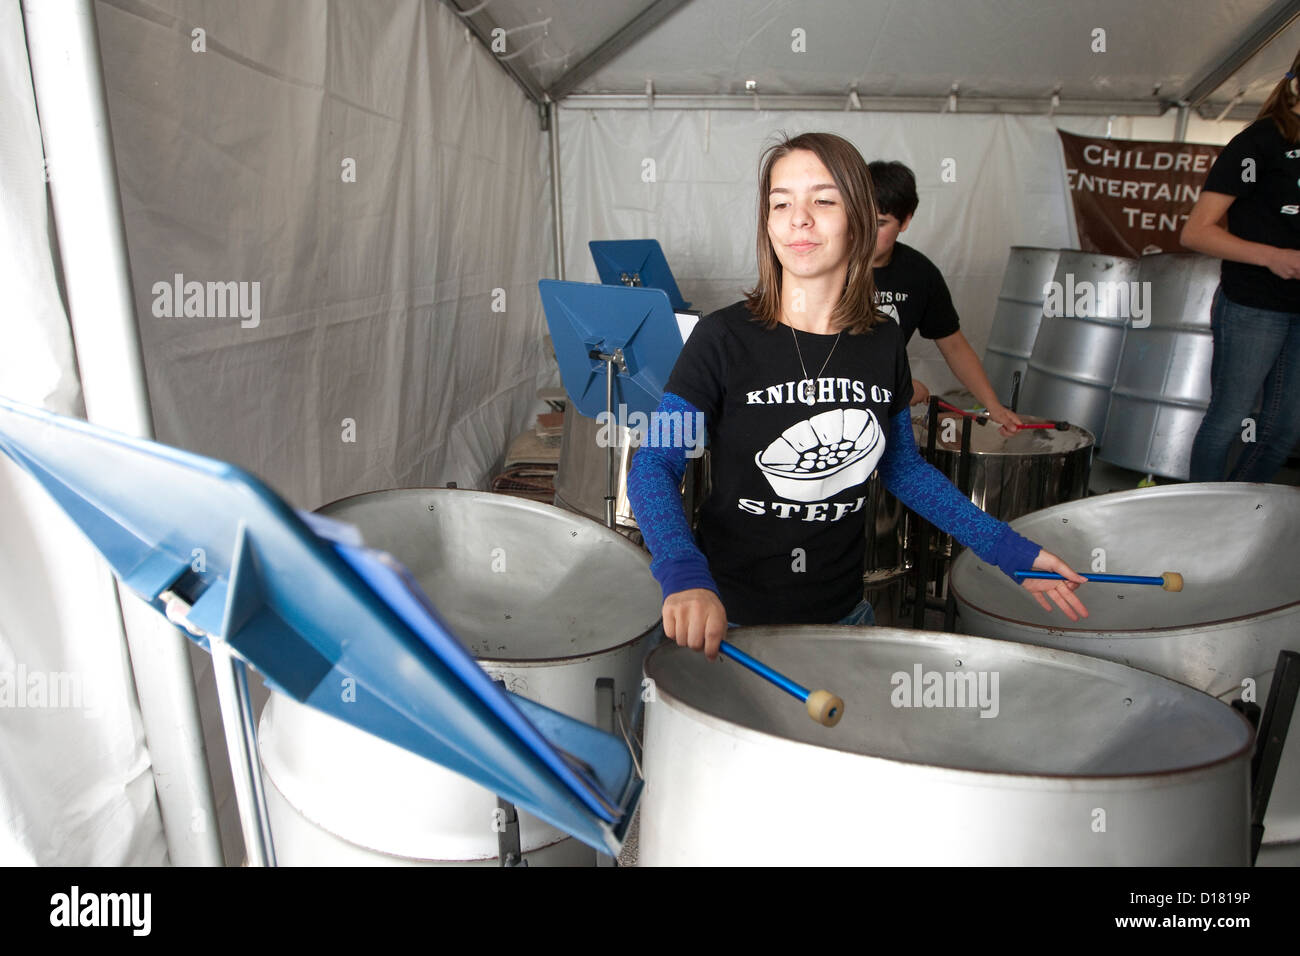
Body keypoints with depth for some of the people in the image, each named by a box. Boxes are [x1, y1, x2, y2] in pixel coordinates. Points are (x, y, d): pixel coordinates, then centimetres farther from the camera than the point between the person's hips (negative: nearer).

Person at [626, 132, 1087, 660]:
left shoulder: (883, 343, -3)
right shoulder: (725, 338, -16)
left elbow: (902, 467, 9)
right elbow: (654, 465, -18)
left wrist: (1010, 550, 2)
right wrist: (684, 575, -36)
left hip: (842, 614, 4)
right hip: (732, 616, -4)